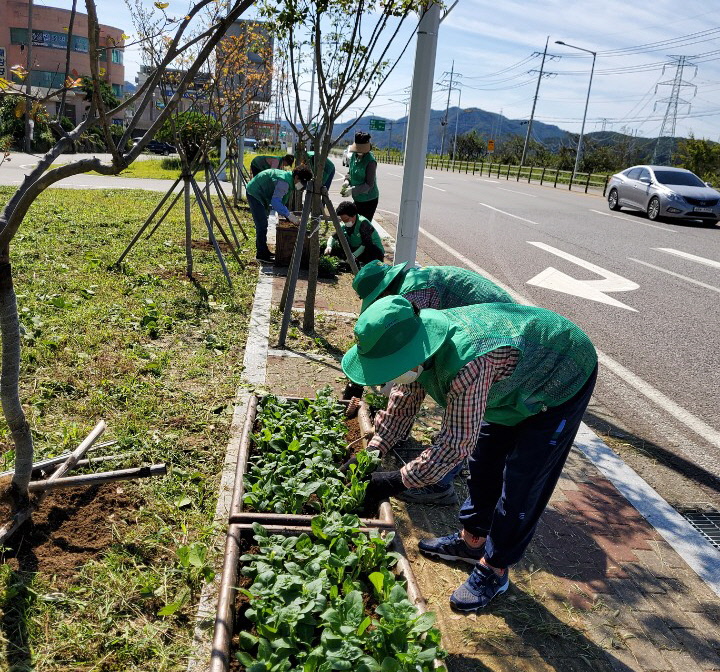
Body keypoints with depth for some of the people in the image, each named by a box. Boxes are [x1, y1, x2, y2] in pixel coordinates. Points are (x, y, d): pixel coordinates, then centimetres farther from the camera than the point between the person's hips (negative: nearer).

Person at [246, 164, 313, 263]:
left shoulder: (288, 179, 4)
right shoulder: (284, 181, -28)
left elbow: (282, 201, 13)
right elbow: (275, 201, -34)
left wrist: (287, 213, 3)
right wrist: (288, 215, -34)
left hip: (261, 195, 11)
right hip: (254, 193, -11)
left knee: (262, 225, 17)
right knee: (262, 225, -11)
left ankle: (262, 251, 27)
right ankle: (261, 254, -7)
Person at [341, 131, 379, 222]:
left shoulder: (370, 161, -22)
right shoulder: (354, 156, 1)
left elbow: (369, 185, -22)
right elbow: (350, 172, 15)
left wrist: (353, 190, -28)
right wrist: (347, 181, -7)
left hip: (369, 200, -8)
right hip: (357, 198, 8)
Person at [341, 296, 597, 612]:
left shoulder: (468, 364, -45)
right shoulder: (418, 344, -18)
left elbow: (456, 443, -37)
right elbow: (402, 402, -3)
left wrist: (397, 482, -31)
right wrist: (372, 451, -8)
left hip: (563, 381, -8)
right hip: (515, 378, 8)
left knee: (522, 484, -5)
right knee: (484, 462, 15)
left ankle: (494, 570, 10)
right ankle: (471, 541, 32)